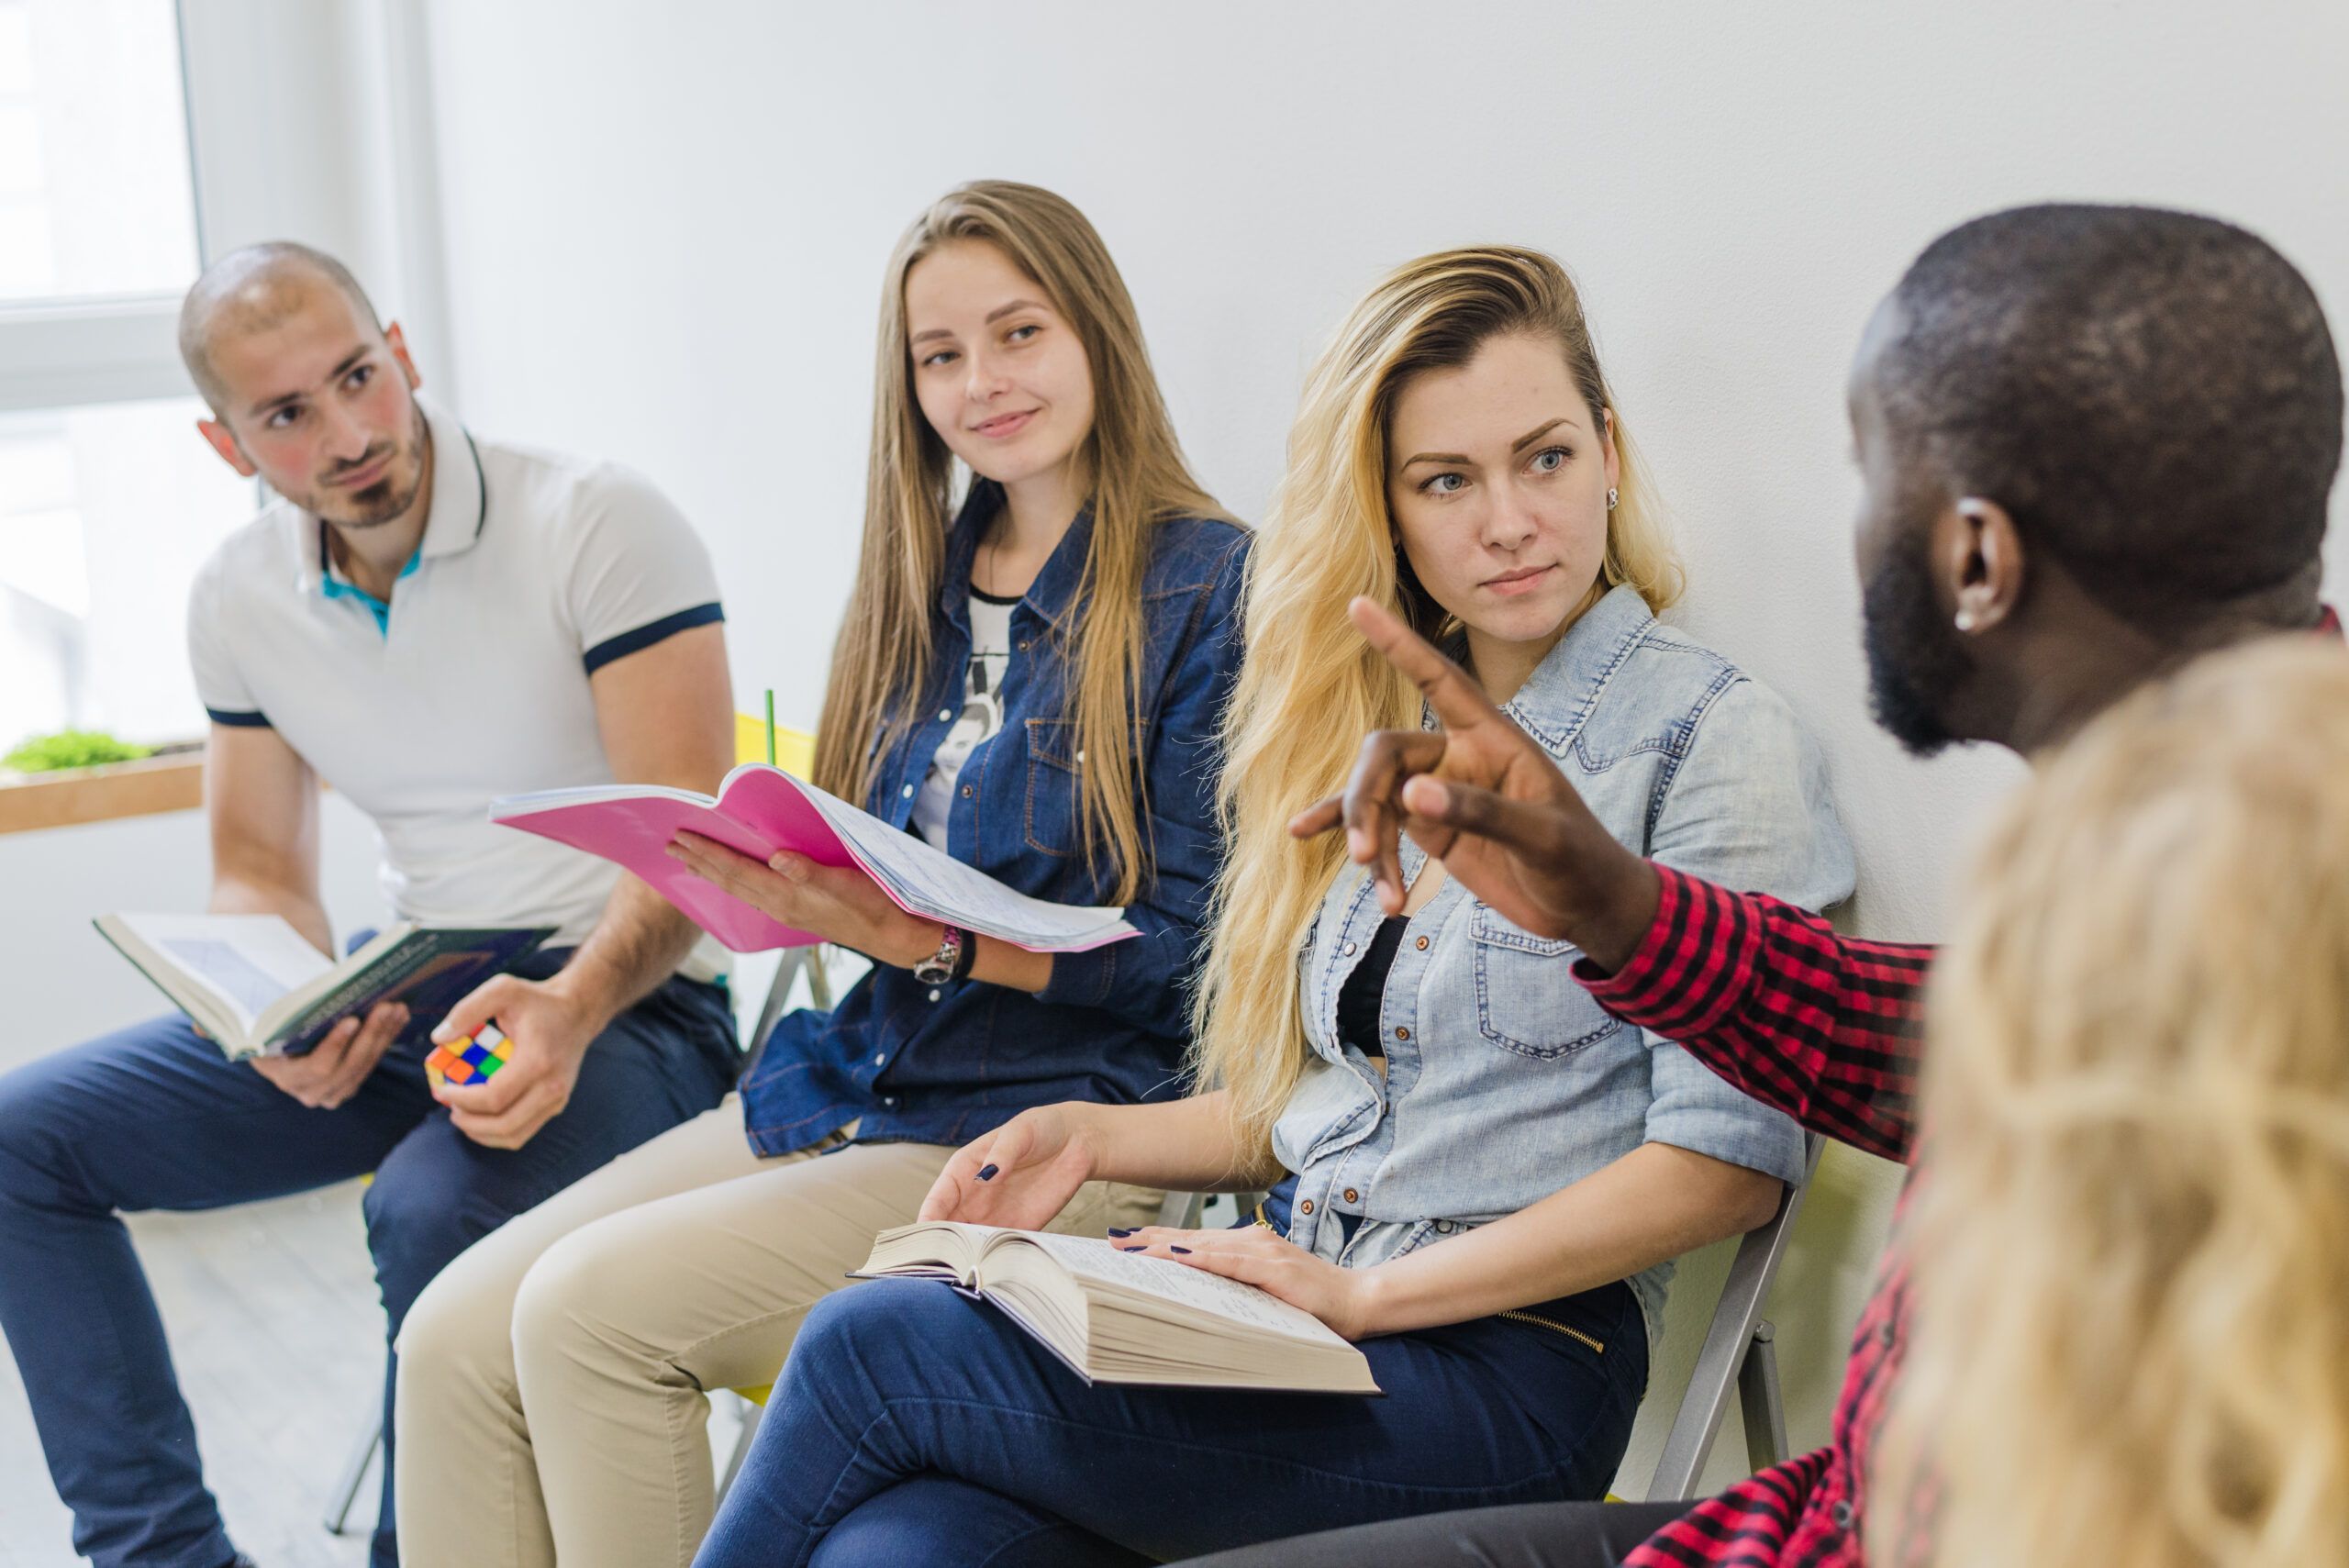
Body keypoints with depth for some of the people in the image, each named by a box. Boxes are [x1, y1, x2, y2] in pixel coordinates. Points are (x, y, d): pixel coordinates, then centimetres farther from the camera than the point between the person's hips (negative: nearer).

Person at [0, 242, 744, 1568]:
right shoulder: (240, 596, 5)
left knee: (431, 1209, -37)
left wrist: (572, 1008, -37)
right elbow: (259, 875, 12)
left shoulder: (601, 527, -14)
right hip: (398, 1004, 7)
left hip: (625, 1010, -6)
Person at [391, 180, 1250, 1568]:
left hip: (1063, 1117, -7)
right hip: (856, 1077, 7)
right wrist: (774, 882, -4)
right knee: (456, 1339, -9)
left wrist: (933, 936, -22)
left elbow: (1191, 952, -12)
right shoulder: (925, 585, 14)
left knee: (591, 1307, -21)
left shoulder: (1206, 584, -8)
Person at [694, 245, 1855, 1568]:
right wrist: (1096, 1135, 5)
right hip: (1283, 1315, 5)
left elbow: (1729, 1162, -12)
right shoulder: (1379, 736, 17)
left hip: (1502, 1372, -5)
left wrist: (1364, 1294, -13)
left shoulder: (1713, 735, -4)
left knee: (867, 1346, -20)